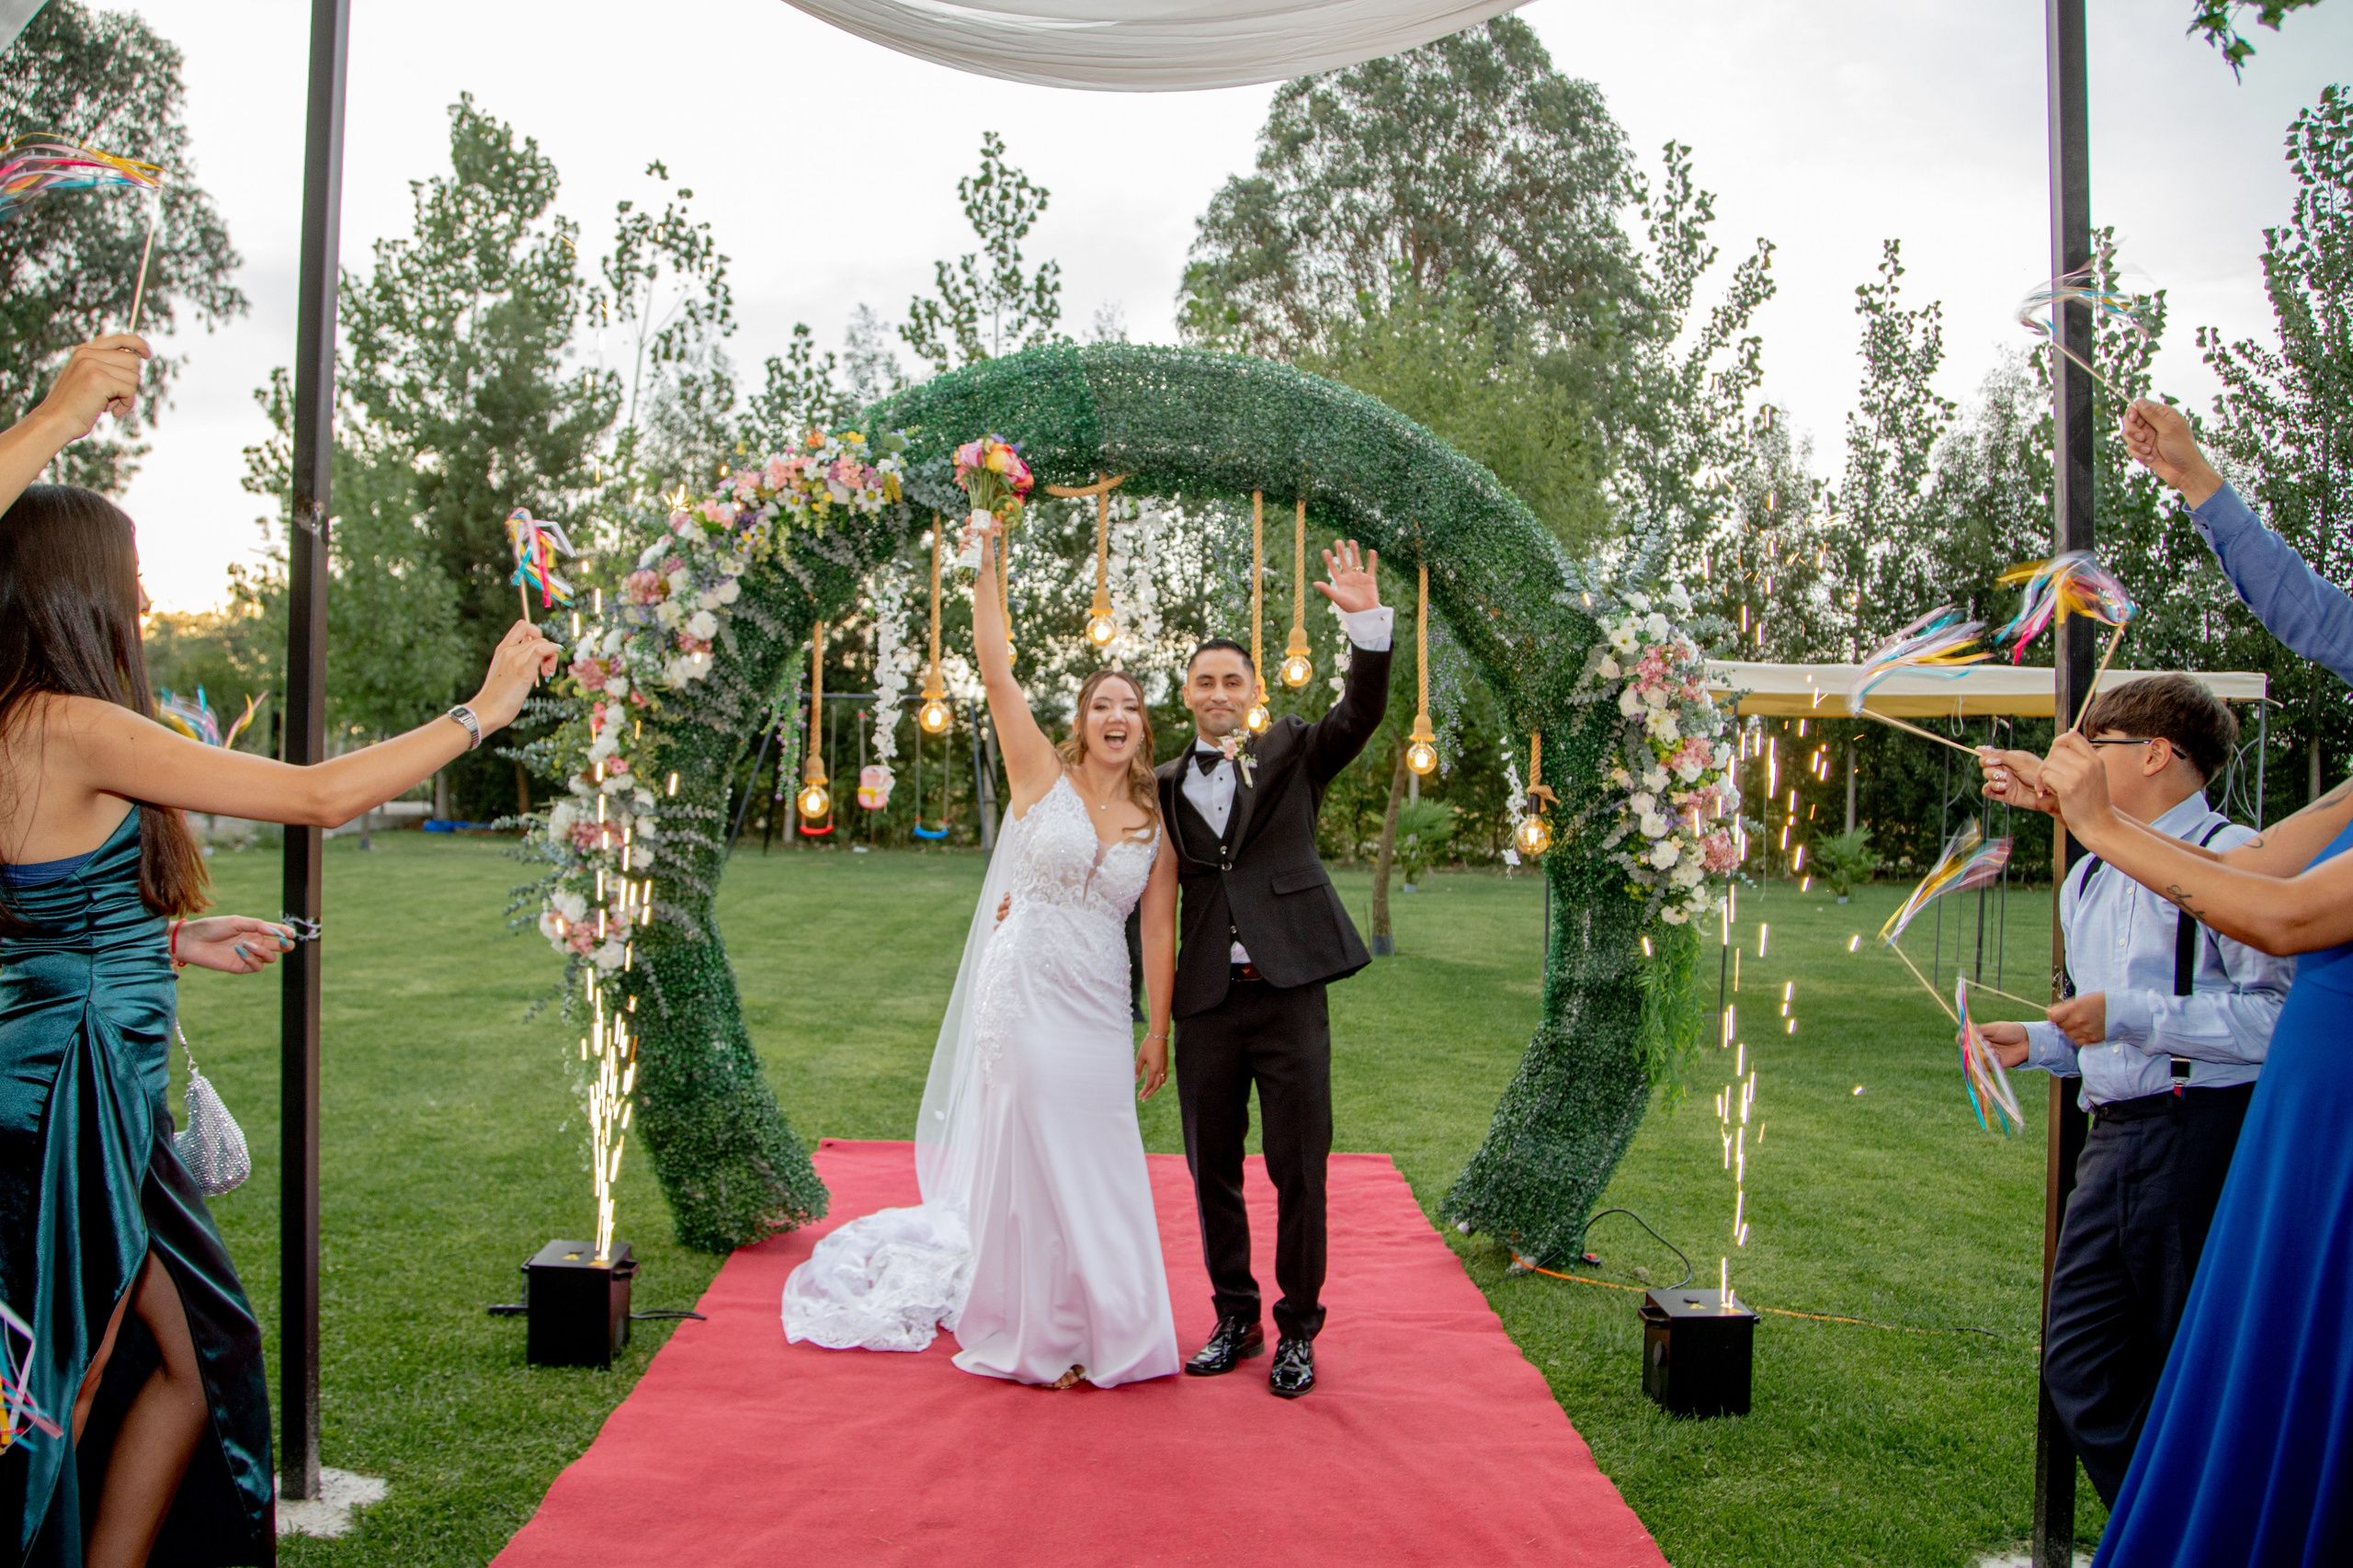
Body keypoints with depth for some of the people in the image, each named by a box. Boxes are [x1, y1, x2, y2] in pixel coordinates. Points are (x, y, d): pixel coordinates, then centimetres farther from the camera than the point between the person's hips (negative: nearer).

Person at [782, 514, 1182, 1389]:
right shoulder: (1043, 777, -2)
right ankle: (1032, 1334, 17)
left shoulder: (1155, 824, 6)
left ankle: (1103, 1332, 24)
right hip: (1025, 991, -3)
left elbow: (1159, 936, 6)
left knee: (1101, 1167, 8)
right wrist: (989, 569, -14)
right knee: (1029, 1158, 2)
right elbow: (995, 673, -10)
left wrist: (1158, 1034, 5)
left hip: (1100, 1008, 3)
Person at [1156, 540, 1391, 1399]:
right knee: (1212, 1170, 11)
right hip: (1206, 1001, 2)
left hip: (1288, 992, -2)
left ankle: (1297, 1329, 18)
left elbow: (1360, 714, -10)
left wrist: (1367, 620, -23)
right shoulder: (1163, 786, 11)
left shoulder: (1291, 753, 7)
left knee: (1299, 1170, 2)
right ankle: (1235, 1318, 28)